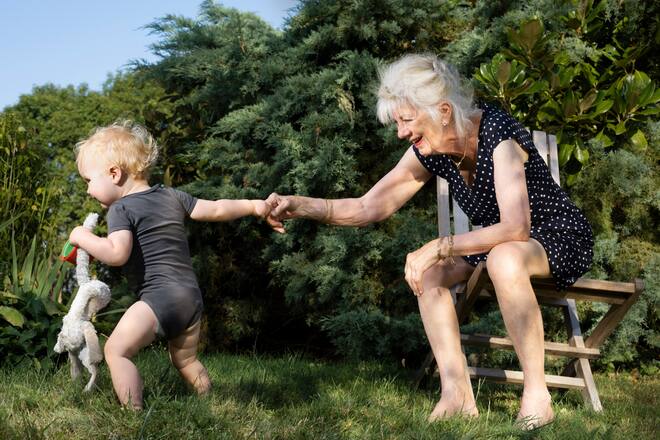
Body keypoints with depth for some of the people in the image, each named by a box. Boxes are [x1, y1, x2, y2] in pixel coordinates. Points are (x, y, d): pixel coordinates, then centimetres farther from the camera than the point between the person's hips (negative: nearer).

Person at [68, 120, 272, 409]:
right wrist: (254, 206, 30)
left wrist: (83, 237, -6)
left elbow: (117, 254, -21)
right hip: (192, 296, 8)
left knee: (116, 351, -8)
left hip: (158, 297, -8)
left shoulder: (122, 209, -6)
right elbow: (216, 210, 18)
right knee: (186, 361, 24)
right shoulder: (171, 196, 15)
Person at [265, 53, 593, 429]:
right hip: (500, 244, 8)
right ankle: (457, 393, -15)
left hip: (561, 238, -7)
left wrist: (440, 247, -38)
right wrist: (300, 206, -18)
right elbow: (368, 208, -5)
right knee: (426, 268, -14)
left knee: (504, 258, -39)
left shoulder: (498, 134, -28)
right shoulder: (428, 151, -7)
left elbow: (515, 228, -37)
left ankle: (537, 394, -27)